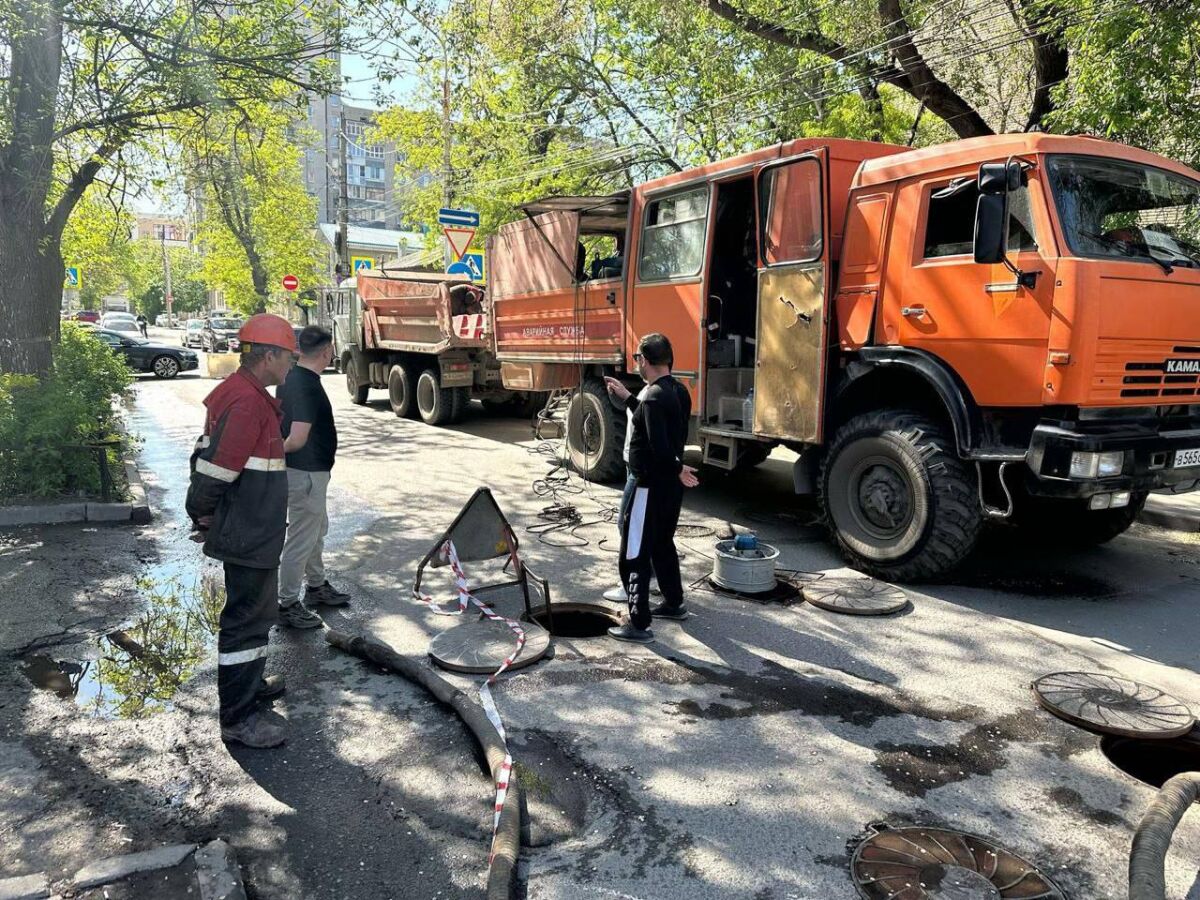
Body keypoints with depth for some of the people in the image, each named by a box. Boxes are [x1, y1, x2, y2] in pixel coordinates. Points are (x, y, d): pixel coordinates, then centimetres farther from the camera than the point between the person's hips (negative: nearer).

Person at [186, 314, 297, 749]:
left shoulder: (243, 394, 11)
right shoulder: (247, 402, -23)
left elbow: (208, 456, 17)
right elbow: (215, 468, -24)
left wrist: (206, 515, 18)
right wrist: (203, 515, -9)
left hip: (251, 532, 11)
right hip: (248, 536, -11)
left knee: (257, 610, 24)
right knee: (247, 617, -1)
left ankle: (249, 682, 42)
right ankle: (238, 716, 10)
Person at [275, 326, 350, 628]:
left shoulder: (291, 377, 6)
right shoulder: (308, 387, -25)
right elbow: (297, 439, -30)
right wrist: (280, 451, -11)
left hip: (309, 470, 10)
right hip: (306, 473, -10)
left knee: (317, 529, 23)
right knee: (301, 539, 1)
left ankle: (317, 586, 39)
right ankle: (288, 604, 13)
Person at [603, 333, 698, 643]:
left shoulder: (653, 397, -22)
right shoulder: (678, 391, 7)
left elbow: (659, 444, -30)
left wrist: (677, 469, -15)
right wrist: (627, 397, 22)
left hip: (650, 486, -10)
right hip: (670, 484, 10)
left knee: (634, 554, -2)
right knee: (662, 543, 25)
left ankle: (639, 624, 3)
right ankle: (673, 603, 38)